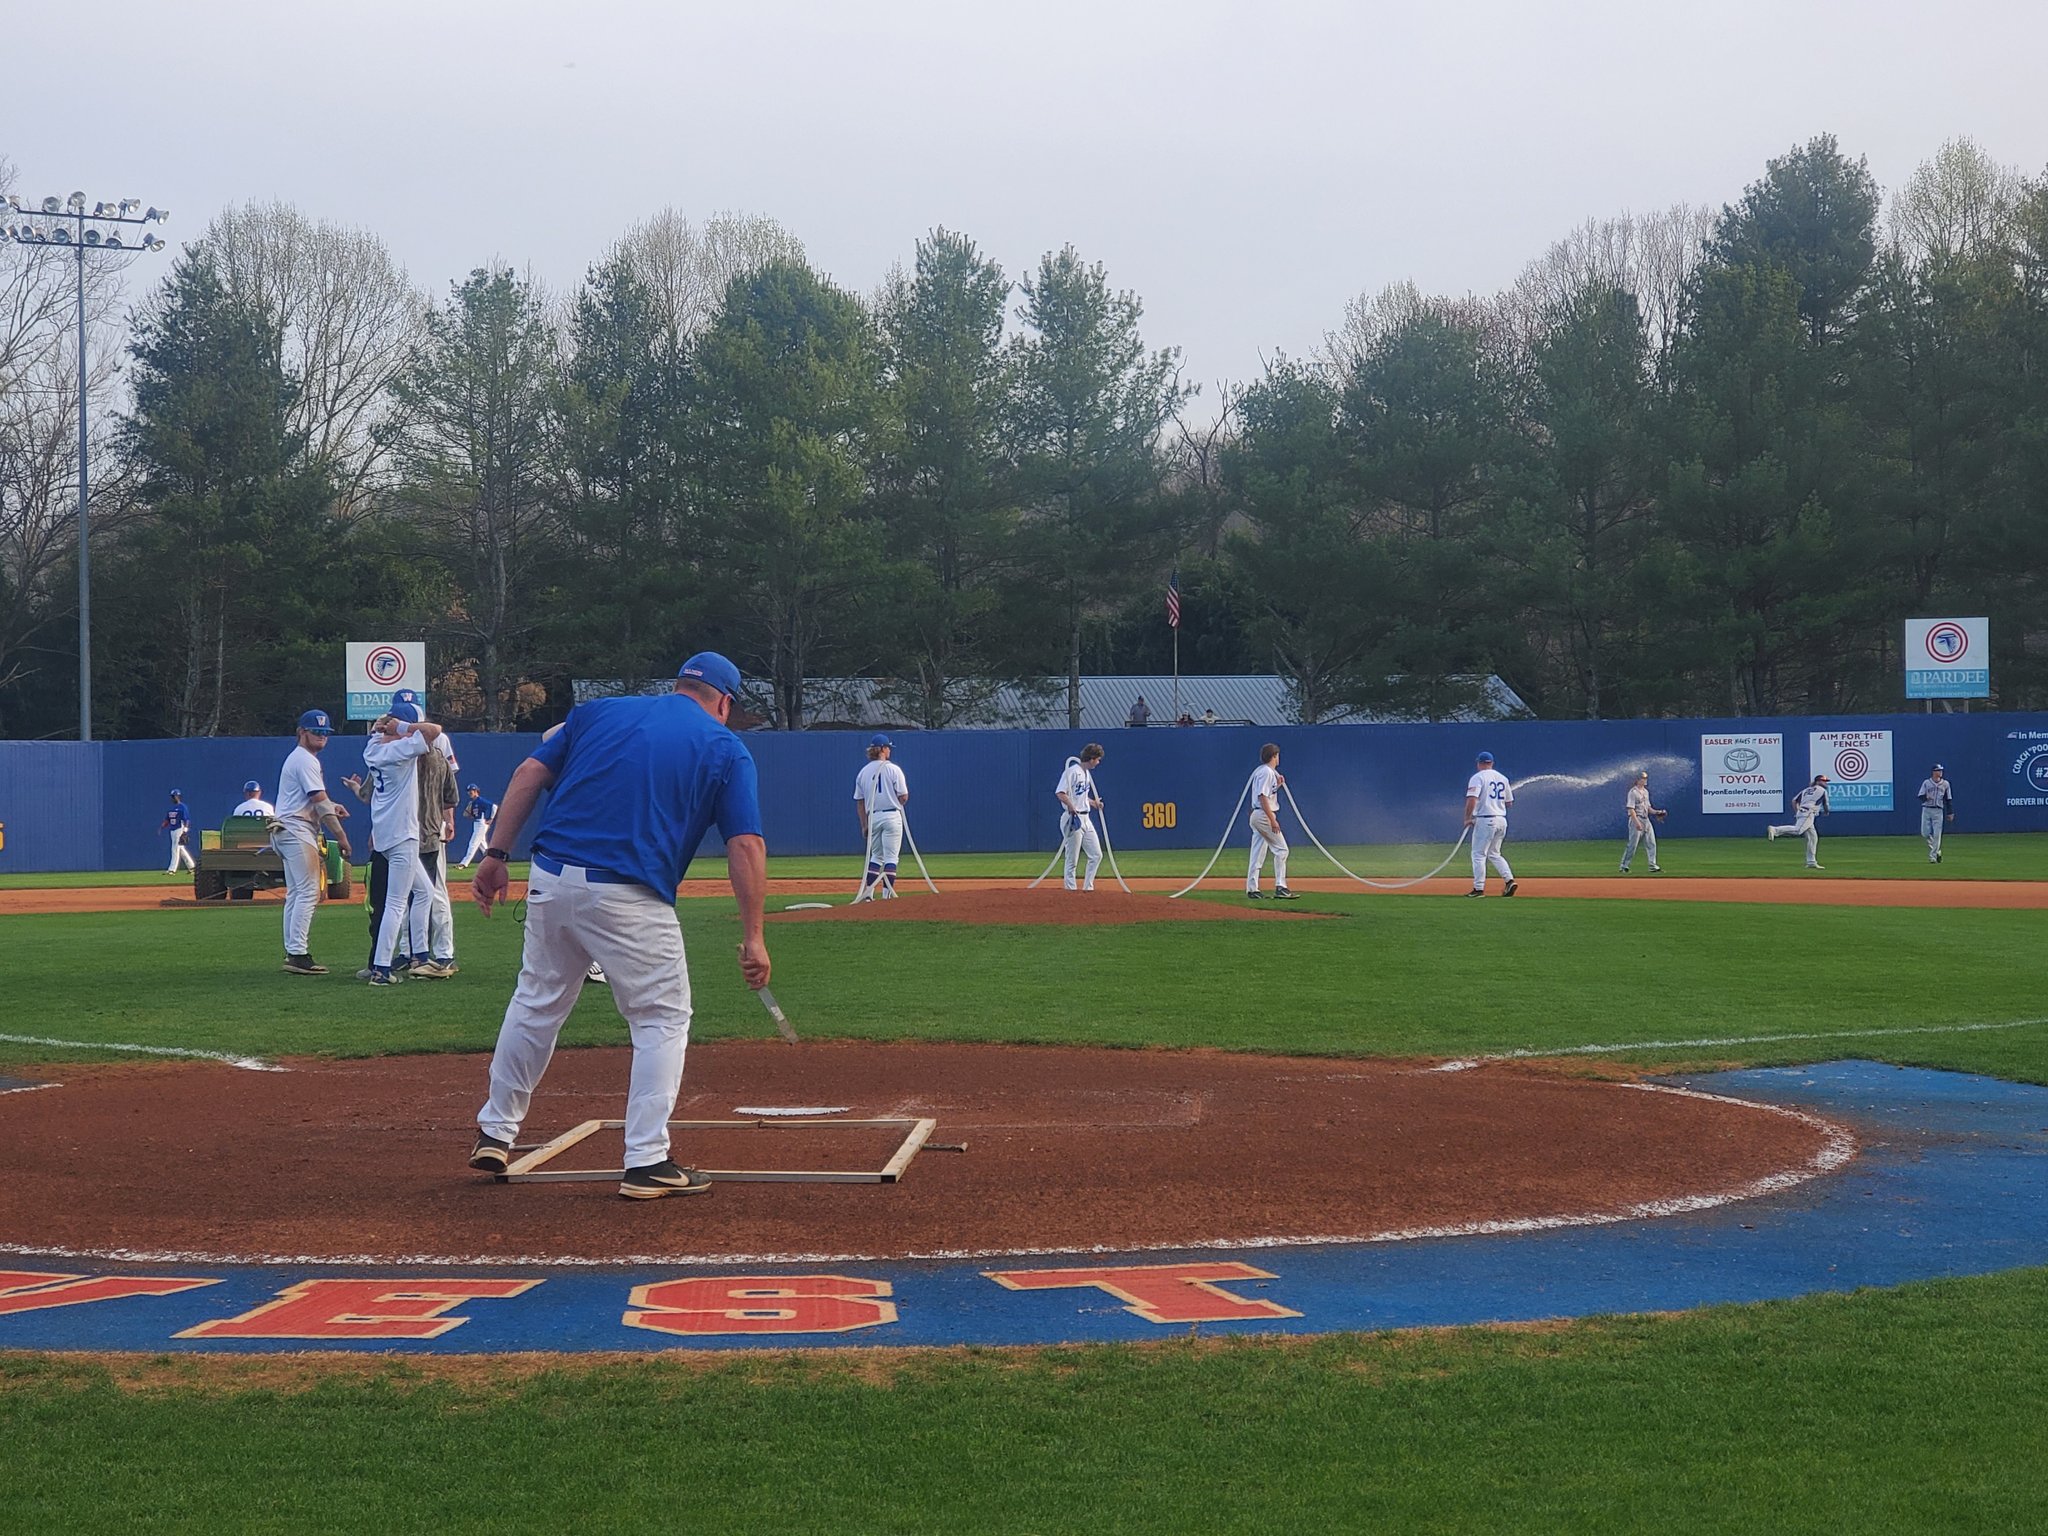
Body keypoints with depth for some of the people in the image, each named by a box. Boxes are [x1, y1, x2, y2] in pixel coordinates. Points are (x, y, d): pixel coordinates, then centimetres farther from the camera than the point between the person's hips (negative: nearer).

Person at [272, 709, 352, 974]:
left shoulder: (297, 758, 21)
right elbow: (320, 803, -18)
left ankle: (292, 952, 13)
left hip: (286, 833, 11)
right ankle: (298, 954, -17)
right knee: (308, 892, -13)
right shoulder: (306, 760, -12)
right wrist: (342, 837, -18)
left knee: (295, 893, 11)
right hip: (298, 831, -11)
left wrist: (331, 807, 7)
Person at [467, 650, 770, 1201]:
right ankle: (646, 1164, 3)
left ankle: (494, 1134, 28)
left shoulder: (599, 711, 18)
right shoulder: (725, 750, 8)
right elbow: (746, 845, -2)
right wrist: (753, 938, -2)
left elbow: (530, 774, 10)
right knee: (662, 1019, 8)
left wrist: (497, 854, 10)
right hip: (631, 900, -4)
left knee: (536, 1002, 21)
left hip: (551, 879, 4)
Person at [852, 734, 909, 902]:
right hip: (892, 817, -4)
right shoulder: (893, 769, -5)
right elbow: (904, 797, -7)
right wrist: (898, 803, 16)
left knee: (876, 856, 16)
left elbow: (859, 802, 8)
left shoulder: (863, 772, 7)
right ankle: (887, 894, -5)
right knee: (890, 856, -1)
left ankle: (868, 892, 7)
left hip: (872, 818, 4)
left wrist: (864, 825, 13)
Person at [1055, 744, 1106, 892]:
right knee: (1072, 859, -4)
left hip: (1086, 819, 9)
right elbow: (1059, 793, -22)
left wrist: (1093, 803, 15)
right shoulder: (1072, 772, -14)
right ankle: (1070, 891, 2)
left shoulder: (1087, 773, 15)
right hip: (1073, 819, -9)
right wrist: (1072, 808, -30)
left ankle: (1087, 888, 15)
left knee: (1096, 855, 8)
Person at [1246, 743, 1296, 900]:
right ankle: (1280, 887, -12)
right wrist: (1273, 820, -24)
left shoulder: (1259, 771, 16)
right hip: (1264, 815, -10)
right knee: (1281, 849, -7)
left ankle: (1252, 888, 8)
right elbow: (1263, 797, -21)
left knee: (1258, 852, 9)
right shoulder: (1267, 772, -13)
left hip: (1256, 816, 10)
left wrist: (1277, 785, 9)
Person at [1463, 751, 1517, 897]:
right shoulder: (1503, 778, 14)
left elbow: (1472, 799, -18)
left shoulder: (1478, 777, -5)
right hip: (1502, 820, 6)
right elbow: (1509, 802, 18)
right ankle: (1509, 880, 0)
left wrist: (1467, 818, -10)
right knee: (1494, 854, 17)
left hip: (1485, 820, -6)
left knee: (1478, 854, 0)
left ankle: (1478, 888, -2)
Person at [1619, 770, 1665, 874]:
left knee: (1651, 843, 4)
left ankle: (1653, 866, 6)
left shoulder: (1645, 791, 15)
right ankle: (1624, 866, 3)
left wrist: (1656, 812, 4)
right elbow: (1631, 809, -18)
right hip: (1636, 819, -8)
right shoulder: (1633, 792, -11)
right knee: (1632, 844, -6)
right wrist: (1637, 822, -25)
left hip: (1646, 820, 8)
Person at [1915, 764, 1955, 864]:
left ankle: (1933, 856, -1)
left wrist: (1950, 813, 7)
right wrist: (1926, 797, -22)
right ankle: (1937, 850, 20)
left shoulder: (1945, 784, 7)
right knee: (1925, 833, -3)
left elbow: (1949, 799, 10)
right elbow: (1920, 796, 1)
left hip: (1938, 811, 0)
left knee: (1936, 834, -6)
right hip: (1926, 810, 0)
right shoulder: (1926, 783, 3)